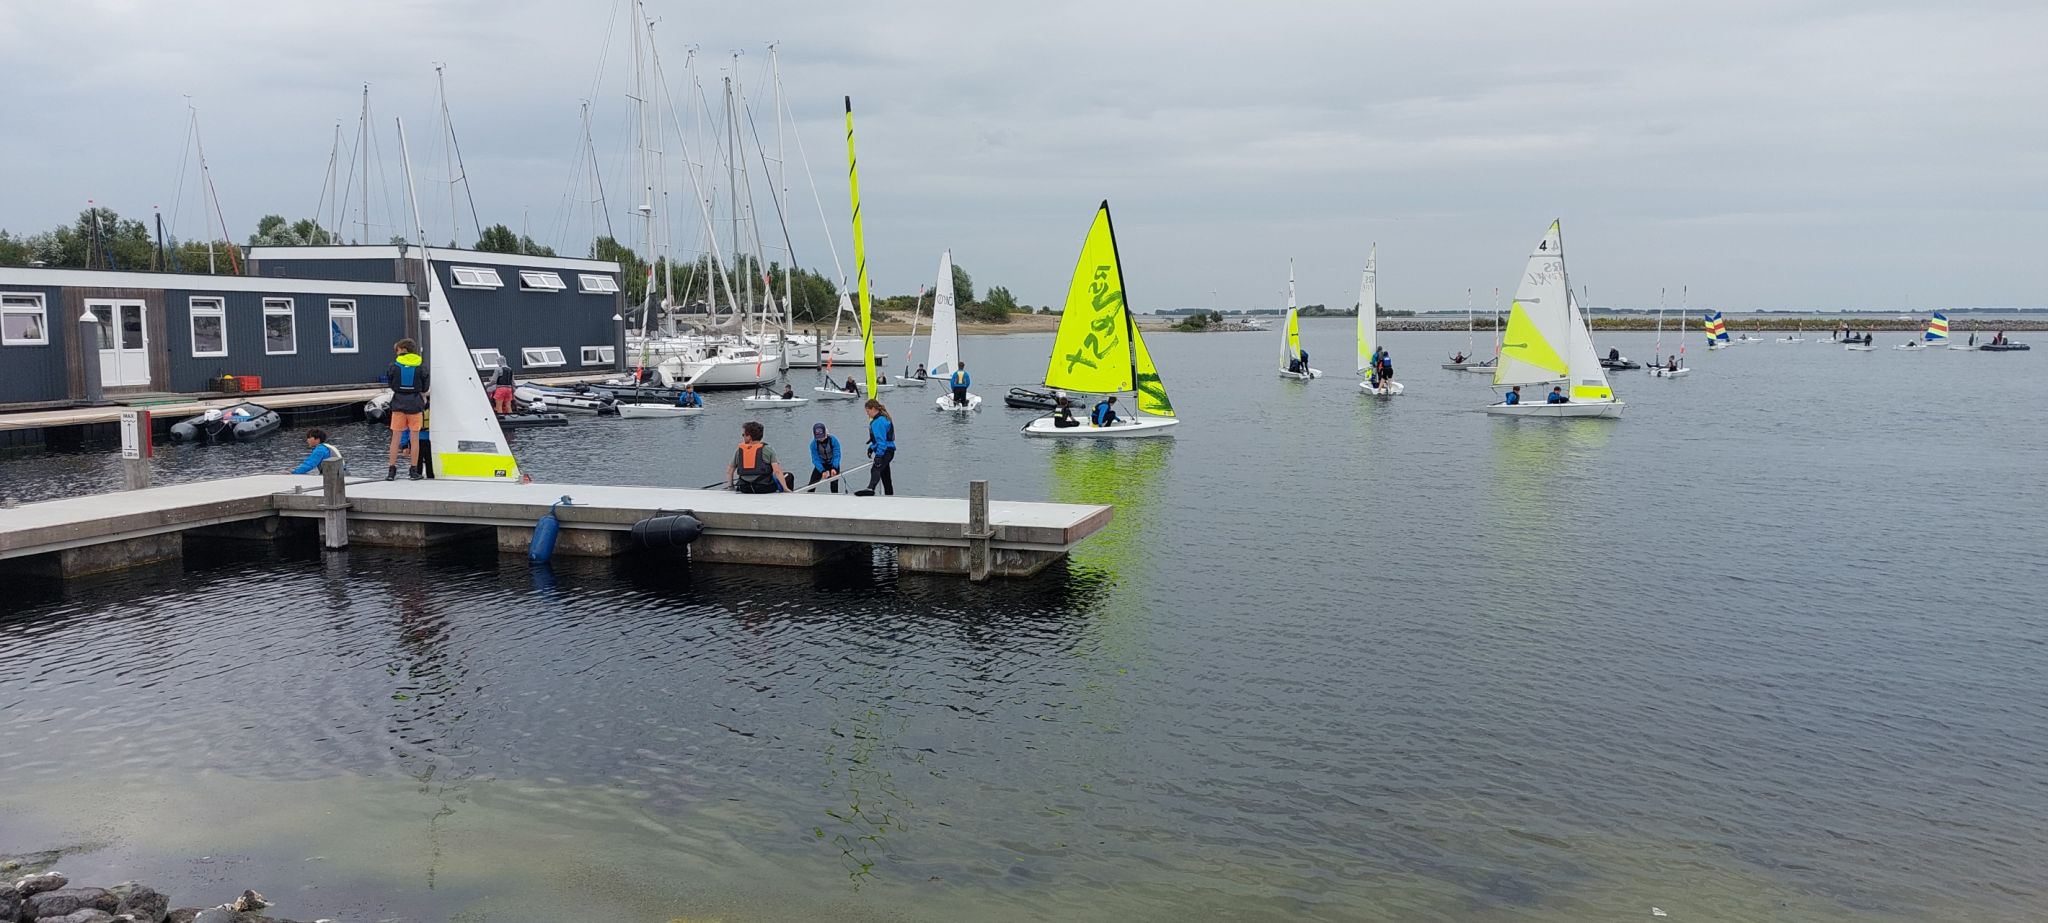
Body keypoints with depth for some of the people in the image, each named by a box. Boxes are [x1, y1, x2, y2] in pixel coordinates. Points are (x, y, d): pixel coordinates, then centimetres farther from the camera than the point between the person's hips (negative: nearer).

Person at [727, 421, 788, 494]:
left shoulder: (738, 450, 4)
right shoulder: (768, 450, -6)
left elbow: (729, 471, 9)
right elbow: (777, 471, -14)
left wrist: (730, 487, 22)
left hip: (745, 490, 3)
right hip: (765, 489, -3)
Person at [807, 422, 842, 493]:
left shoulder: (833, 440, -24)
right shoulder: (814, 444, -21)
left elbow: (837, 455, -25)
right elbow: (815, 459, -21)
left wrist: (834, 468, -39)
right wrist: (822, 471, -34)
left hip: (833, 464, -2)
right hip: (821, 465, 2)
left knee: (834, 485, -10)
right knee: (812, 484, -4)